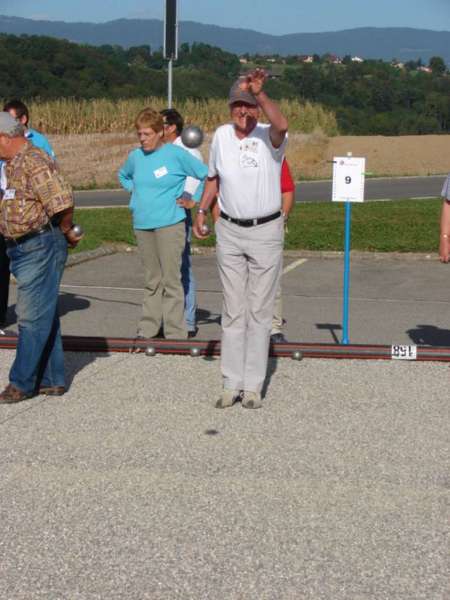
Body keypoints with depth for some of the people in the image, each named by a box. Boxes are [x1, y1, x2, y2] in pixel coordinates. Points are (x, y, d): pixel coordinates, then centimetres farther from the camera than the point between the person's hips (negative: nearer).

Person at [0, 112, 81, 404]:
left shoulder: (35, 162, -17)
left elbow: (63, 203, -26)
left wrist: (67, 232, -10)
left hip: (41, 246, -10)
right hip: (24, 248, 10)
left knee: (33, 316, -4)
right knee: (43, 315, 13)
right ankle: (52, 380, 20)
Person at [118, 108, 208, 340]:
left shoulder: (176, 154, -6)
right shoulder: (135, 157, 9)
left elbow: (207, 175, -4)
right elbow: (123, 176, 31)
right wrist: (135, 191, 14)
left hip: (169, 224, -5)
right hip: (142, 225, 5)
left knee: (171, 279, -5)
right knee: (152, 281, 12)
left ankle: (175, 333, 0)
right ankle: (148, 329, 18)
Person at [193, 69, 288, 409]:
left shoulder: (269, 137, -12)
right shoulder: (221, 135, 4)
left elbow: (282, 125, -38)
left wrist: (260, 93, -47)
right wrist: (202, 210, 11)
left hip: (266, 232, -4)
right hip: (229, 231, 4)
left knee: (259, 311, 3)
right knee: (233, 311, 8)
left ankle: (253, 386, 10)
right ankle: (232, 384, 15)